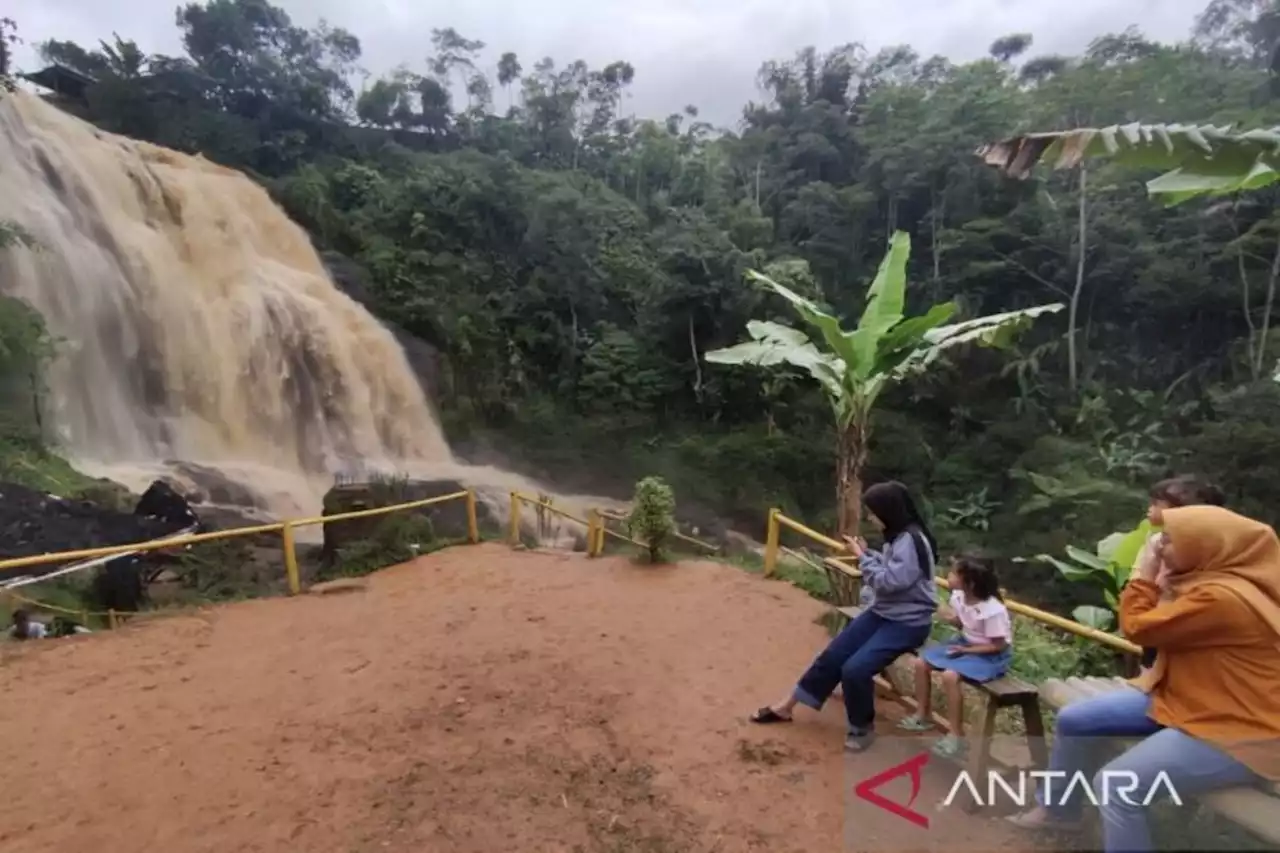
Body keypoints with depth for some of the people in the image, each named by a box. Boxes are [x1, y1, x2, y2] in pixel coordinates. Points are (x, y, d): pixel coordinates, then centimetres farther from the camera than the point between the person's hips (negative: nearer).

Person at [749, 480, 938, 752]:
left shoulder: (911, 541, -24)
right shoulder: (898, 536, 6)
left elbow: (887, 581, -26)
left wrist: (862, 557, -16)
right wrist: (867, 552, 0)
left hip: (908, 622, -9)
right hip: (883, 612, 9)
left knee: (855, 669, -22)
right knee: (833, 655, 5)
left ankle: (862, 728, 6)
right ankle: (786, 707, 17)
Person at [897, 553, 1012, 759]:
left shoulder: (993, 610, -31)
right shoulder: (959, 596, -9)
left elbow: (998, 646, -22)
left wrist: (965, 650, -22)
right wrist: (953, 620, -15)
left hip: (992, 655, -8)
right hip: (966, 643, 8)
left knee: (950, 675, -30)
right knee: (922, 663, -1)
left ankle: (957, 737, -14)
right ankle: (922, 717, 17)